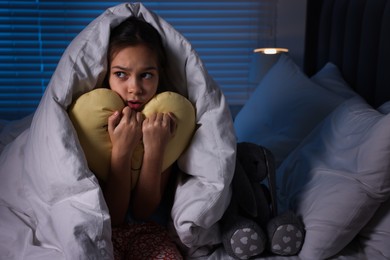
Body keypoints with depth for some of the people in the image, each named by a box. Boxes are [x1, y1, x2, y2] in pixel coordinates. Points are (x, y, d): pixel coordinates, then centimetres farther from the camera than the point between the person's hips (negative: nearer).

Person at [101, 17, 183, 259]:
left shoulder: (166, 119, -9)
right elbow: (112, 216, -16)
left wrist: (155, 148, -25)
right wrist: (122, 149, -28)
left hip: (143, 230, 2)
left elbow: (142, 211, -11)